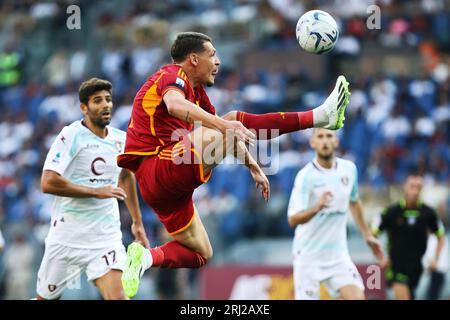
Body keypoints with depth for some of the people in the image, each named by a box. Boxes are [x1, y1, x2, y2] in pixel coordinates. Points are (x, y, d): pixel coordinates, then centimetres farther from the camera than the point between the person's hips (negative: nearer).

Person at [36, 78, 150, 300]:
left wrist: (137, 222, 28)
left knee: (117, 296, -17)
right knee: (46, 298, 11)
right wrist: (97, 192, -21)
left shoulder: (121, 140, 6)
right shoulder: (71, 136, -12)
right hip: (67, 237, -3)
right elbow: (48, 183, -22)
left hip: (107, 237, 3)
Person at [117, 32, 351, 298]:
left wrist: (253, 166, 31)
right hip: (162, 168, -10)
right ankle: (321, 116, -23)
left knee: (201, 254, 16)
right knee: (237, 120, -21)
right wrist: (224, 125, -42)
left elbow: (227, 133, 33)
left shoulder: (195, 88, 23)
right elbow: (175, 105, -32)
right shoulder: (173, 75, -7)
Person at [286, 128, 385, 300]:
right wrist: (316, 208, -43)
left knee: (357, 297, -14)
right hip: (308, 254, -4)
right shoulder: (305, 176, -15)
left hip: (338, 253, 4)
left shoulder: (349, 169, 1)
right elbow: (293, 220, -25)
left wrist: (367, 235, 24)